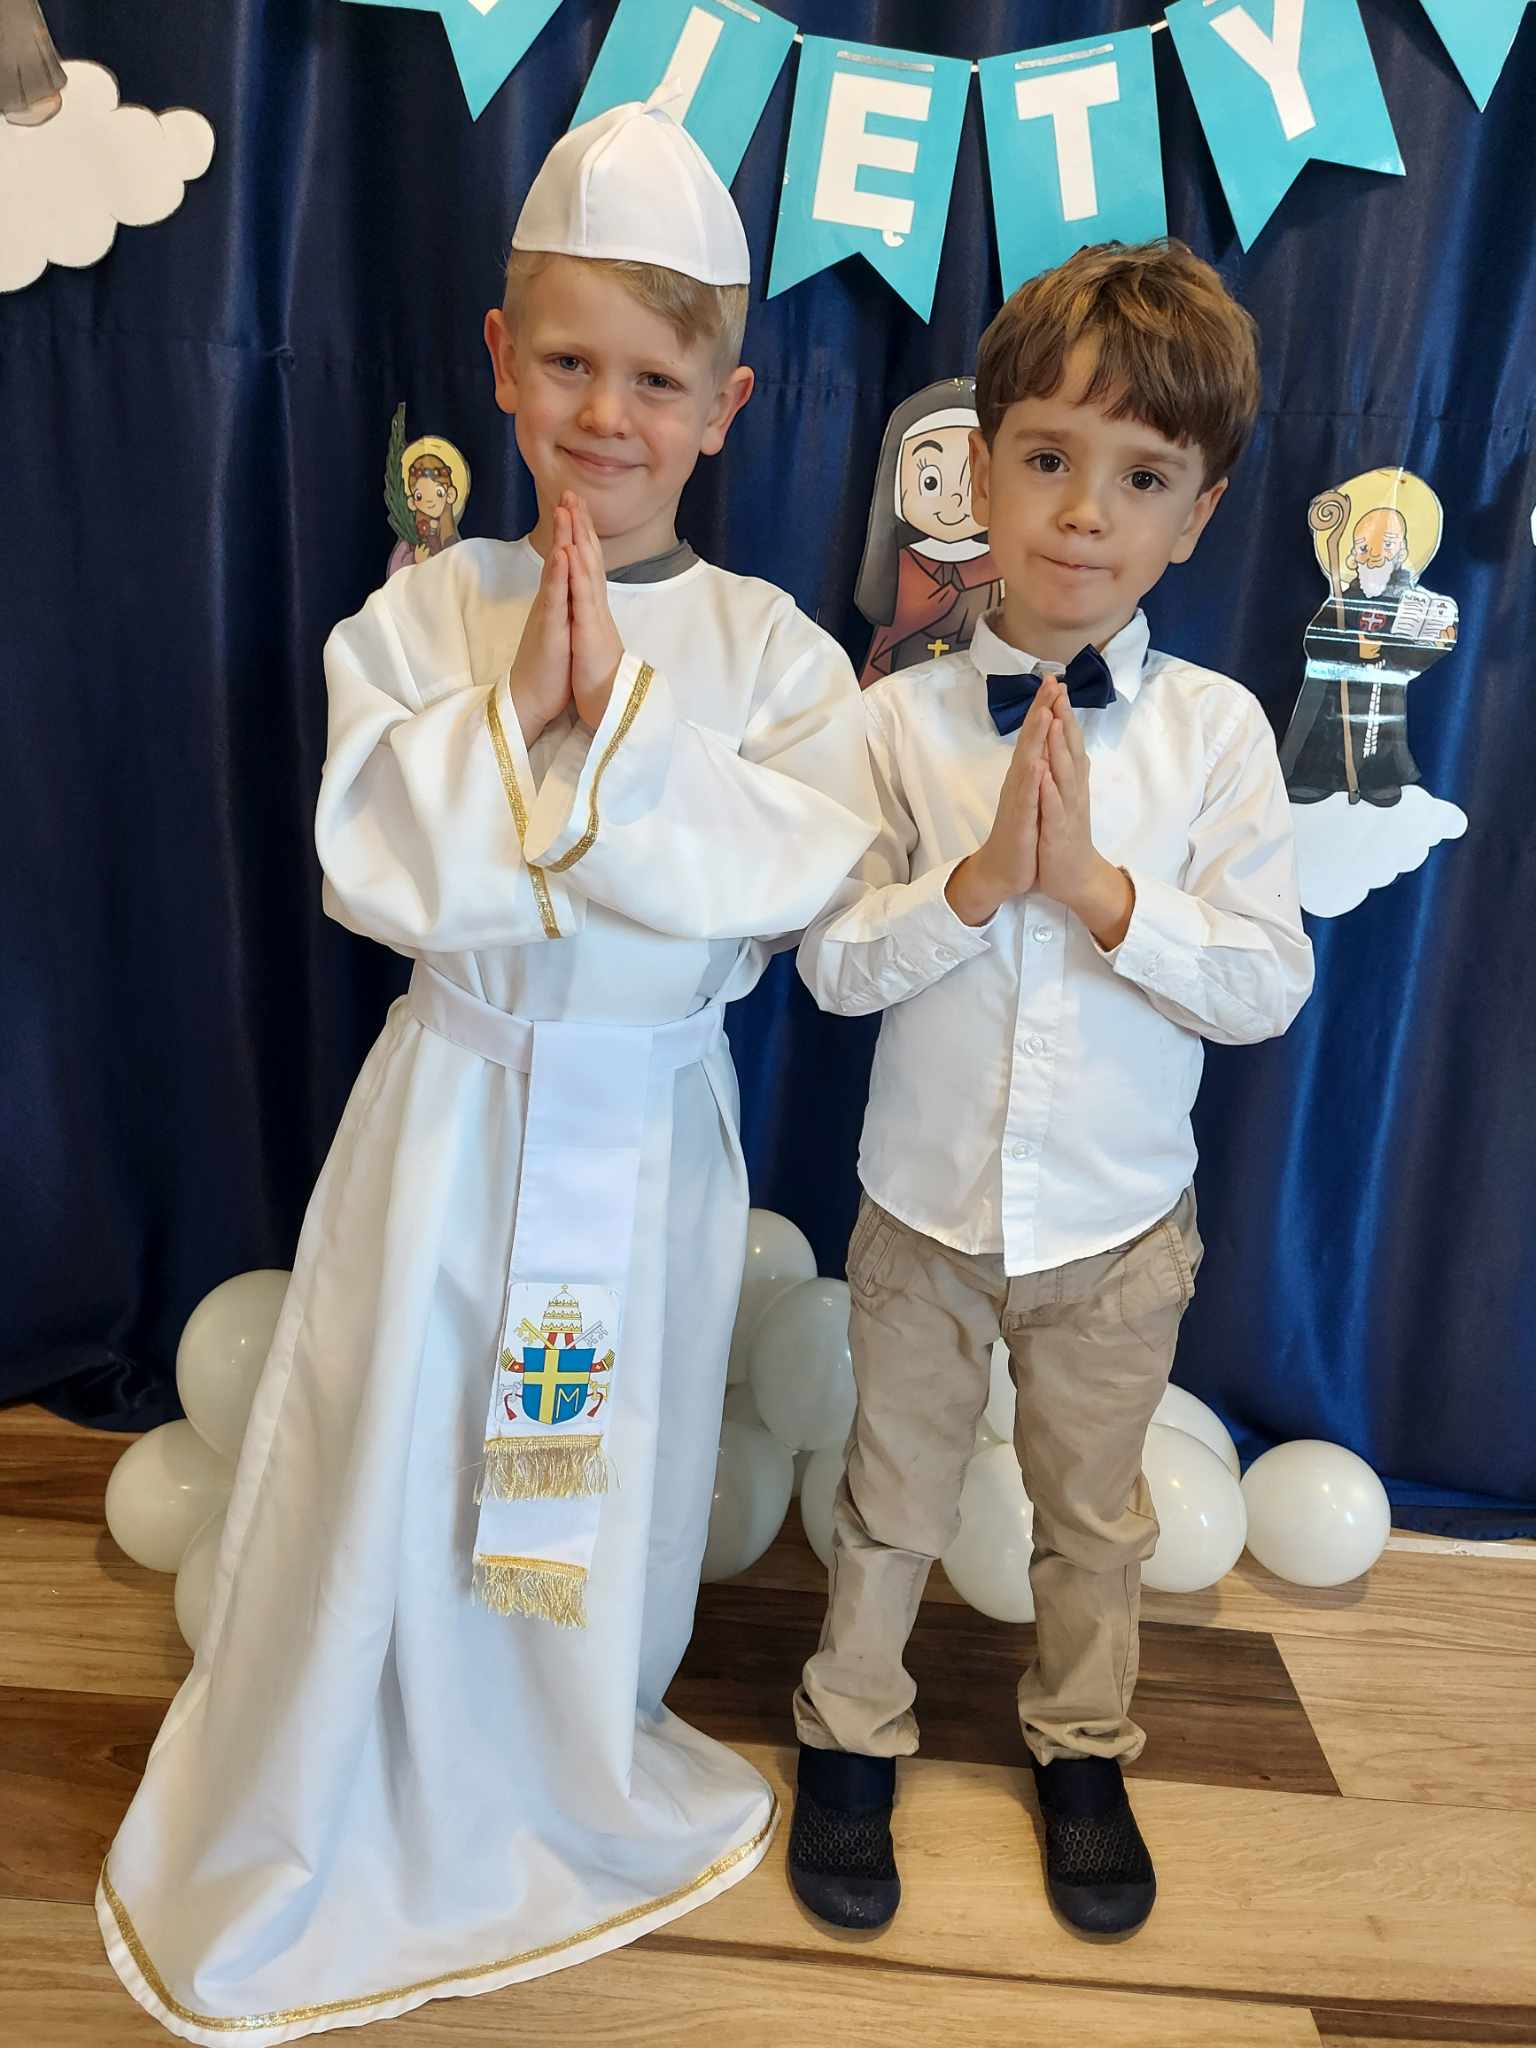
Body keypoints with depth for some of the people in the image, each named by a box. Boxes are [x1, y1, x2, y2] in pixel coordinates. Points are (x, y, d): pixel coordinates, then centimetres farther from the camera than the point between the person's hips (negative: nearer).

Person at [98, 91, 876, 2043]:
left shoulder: (768, 645, -4)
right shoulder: (420, 614, -3)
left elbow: (793, 867, -19)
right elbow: (376, 868, -13)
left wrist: (618, 706, -22)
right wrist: (513, 702, -20)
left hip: (651, 1112, 1)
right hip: (456, 1094, 0)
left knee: (608, 1469, 17)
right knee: (381, 1465, 10)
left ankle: (578, 1778, 48)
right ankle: (279, 1882, 37)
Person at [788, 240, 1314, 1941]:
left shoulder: (1215, 729, -10)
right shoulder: (901, 719, -10)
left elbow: (1267, 983, -14)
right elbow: (833, 960, -13)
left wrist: (1098, 884, -25)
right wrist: (977, 877, -27)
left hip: (1121, 1223, 1)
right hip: (926, 1207, 0)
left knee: (1092, 1508, 22)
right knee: (893, 1496, 18)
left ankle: (1083, 1750, 47)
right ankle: (851, 1733, 43)